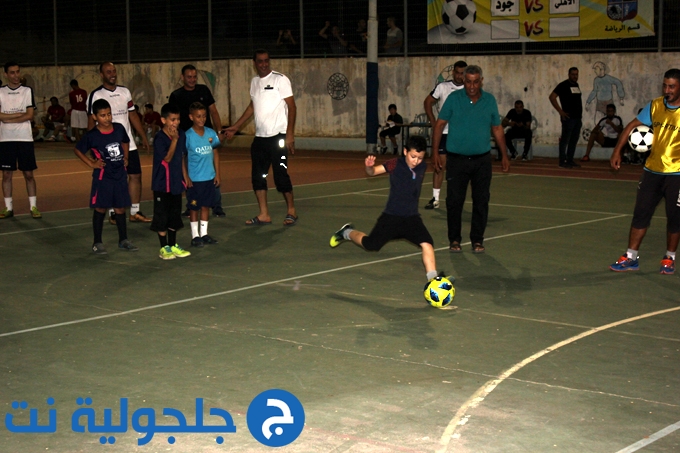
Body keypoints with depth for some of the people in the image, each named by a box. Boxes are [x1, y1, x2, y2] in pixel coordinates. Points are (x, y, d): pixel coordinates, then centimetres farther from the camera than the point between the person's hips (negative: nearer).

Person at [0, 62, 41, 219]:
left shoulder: (27, 91, 3)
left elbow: (30, 115, -6)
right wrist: (19, 114, -10)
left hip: (25, 138, -1)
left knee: (28, 173, 1)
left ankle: (33, 207, 8)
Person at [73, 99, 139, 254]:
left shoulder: (119, 128, 0)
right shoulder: (92, 136, -11)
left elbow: (125, 142, 20)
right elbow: (77, 150, 0)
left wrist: (126, 157, 8)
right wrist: (91, 163, -5)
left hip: (120, 174, 4)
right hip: (102, 177, -4)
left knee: (120, 207, 11)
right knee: (100, 208, 3)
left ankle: (123, 240, 22)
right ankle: (97, 242, 13)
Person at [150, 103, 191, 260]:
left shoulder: (181, 135, 3)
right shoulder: (160, 138, -16)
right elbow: (167, 158, -20)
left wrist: (185, 177, 12)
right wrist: (174, 140, -27)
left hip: (176, 182, 6)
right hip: (162, 184, -6)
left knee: (175, 215, 14)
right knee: (161, 216, 1)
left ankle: (173, 246, 25)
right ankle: (164, 248, 11)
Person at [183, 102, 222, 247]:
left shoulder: (211, 133, 2)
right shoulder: (188, 136, -10)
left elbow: (215, 153, 10)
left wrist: (217, 173, 7)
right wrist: (186, 177, -11)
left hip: (209, 178, 4)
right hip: (194, 179, -4)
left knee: (206, 206, 11)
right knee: (194, 207, 5)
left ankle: (204, 234, 21)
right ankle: (195, 236, 13)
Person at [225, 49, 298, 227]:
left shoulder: (280, 79, -7)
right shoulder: (254, 81, 13)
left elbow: (292, 107, -9)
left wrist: (290, 134, -17)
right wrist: (236, 127, 24)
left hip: (277, 136, -7)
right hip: (259, 136, 7)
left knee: (280, 174, -6)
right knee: (258, 175, 6)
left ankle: (291, 211, 10)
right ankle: (264, 215, 13)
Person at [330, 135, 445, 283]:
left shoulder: (422, 167, -1)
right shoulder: (396, 164, -14)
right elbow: (373, 171, -22)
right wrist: (369, 166, -42)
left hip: (412, 218, 3)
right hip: (391, 216, -2)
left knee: (427, 244, -21)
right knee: (370, 245, 9)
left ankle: (432, 278, -17)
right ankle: (347, 232, 40)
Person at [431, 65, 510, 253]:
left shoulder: (490, 100, 4)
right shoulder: (453, 98, -2)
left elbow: (497, 129, 12)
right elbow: (439, 124, -1)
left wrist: (504, 155, 11)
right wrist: (435, 151, -7)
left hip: (482, 160, 2)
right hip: (457, 159, -2)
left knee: (481, 201, 4)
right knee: (454, 201, 1)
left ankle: (477, 240, 15)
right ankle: (454, 240, 14)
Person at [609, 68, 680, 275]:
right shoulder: (655, 106, 2)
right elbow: (632, 126, 7)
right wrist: (617, 151, 0)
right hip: (652, 170, 4)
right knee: (640, 213, 3)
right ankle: (630, 257, 11)